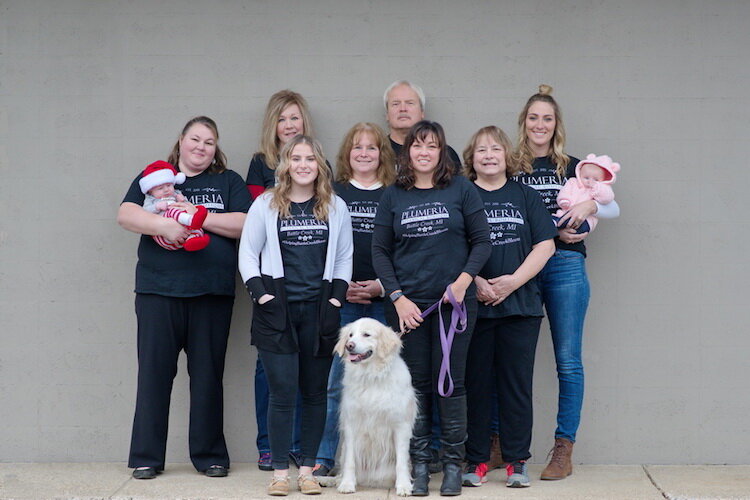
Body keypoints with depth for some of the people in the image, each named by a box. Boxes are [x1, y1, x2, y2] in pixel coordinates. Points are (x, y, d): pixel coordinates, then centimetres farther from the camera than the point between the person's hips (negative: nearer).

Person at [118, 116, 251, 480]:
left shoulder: (229, 182, 14)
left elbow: (245, 224, 0)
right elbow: (126, 214, -2)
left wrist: (199, 217, -11)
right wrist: (165, 224, -18)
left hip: (212, 292, 0)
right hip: (158, 289, 0)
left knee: (208, 373, 4)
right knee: (154, 371, 0)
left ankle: (209, 455, 14)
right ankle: (146, 457, 8)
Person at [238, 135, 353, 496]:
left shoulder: (336, 207, 8)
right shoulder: (266, 205, 3)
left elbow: (344, 257, 12)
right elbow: (247, 253, 4)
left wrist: (336, 297, -1)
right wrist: (261, 294, -8)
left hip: (319, 313, 2)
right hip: (277, 311, -2)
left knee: (315, 392, 6)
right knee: (282, 392, -5)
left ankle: (308, 469, 14)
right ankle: (280, 471, 3)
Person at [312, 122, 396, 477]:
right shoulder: (332, 193, 9)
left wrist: (384, 286, -6)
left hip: (383, 300, 0)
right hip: (340, 300, 0)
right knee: (335, 381, -1)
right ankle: (325, 458, 6)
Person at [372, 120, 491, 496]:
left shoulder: (461, 189, 2)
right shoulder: (393, 196, 6)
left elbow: (481, 240, 2)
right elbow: (380, 251, 5)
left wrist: (463, 282, -11)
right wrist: (398, 298, -5)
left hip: (454, 302, -1)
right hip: (408, 305, 1)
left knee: (451, 382, 1)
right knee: (417, 382, 5)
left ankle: (453, 464, 10)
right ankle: (419, 463, 13)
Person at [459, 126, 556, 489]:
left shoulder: (525, 196, 10)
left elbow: (545, 245, 4)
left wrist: (513, 281, -9)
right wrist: (476, 283, -14)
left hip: (520, 305, 1)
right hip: (473, 306, -1)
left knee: (517, 384, 3)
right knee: (475, 383, 3)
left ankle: (516, 460, 10)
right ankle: (476, 460, 11)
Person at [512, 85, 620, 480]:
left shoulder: (572, 167, 10)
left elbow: (614, 208, 11)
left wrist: (589, 205, -9)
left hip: (565, 266, 0)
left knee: (568, 360, 0)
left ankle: (564, 449, 6)